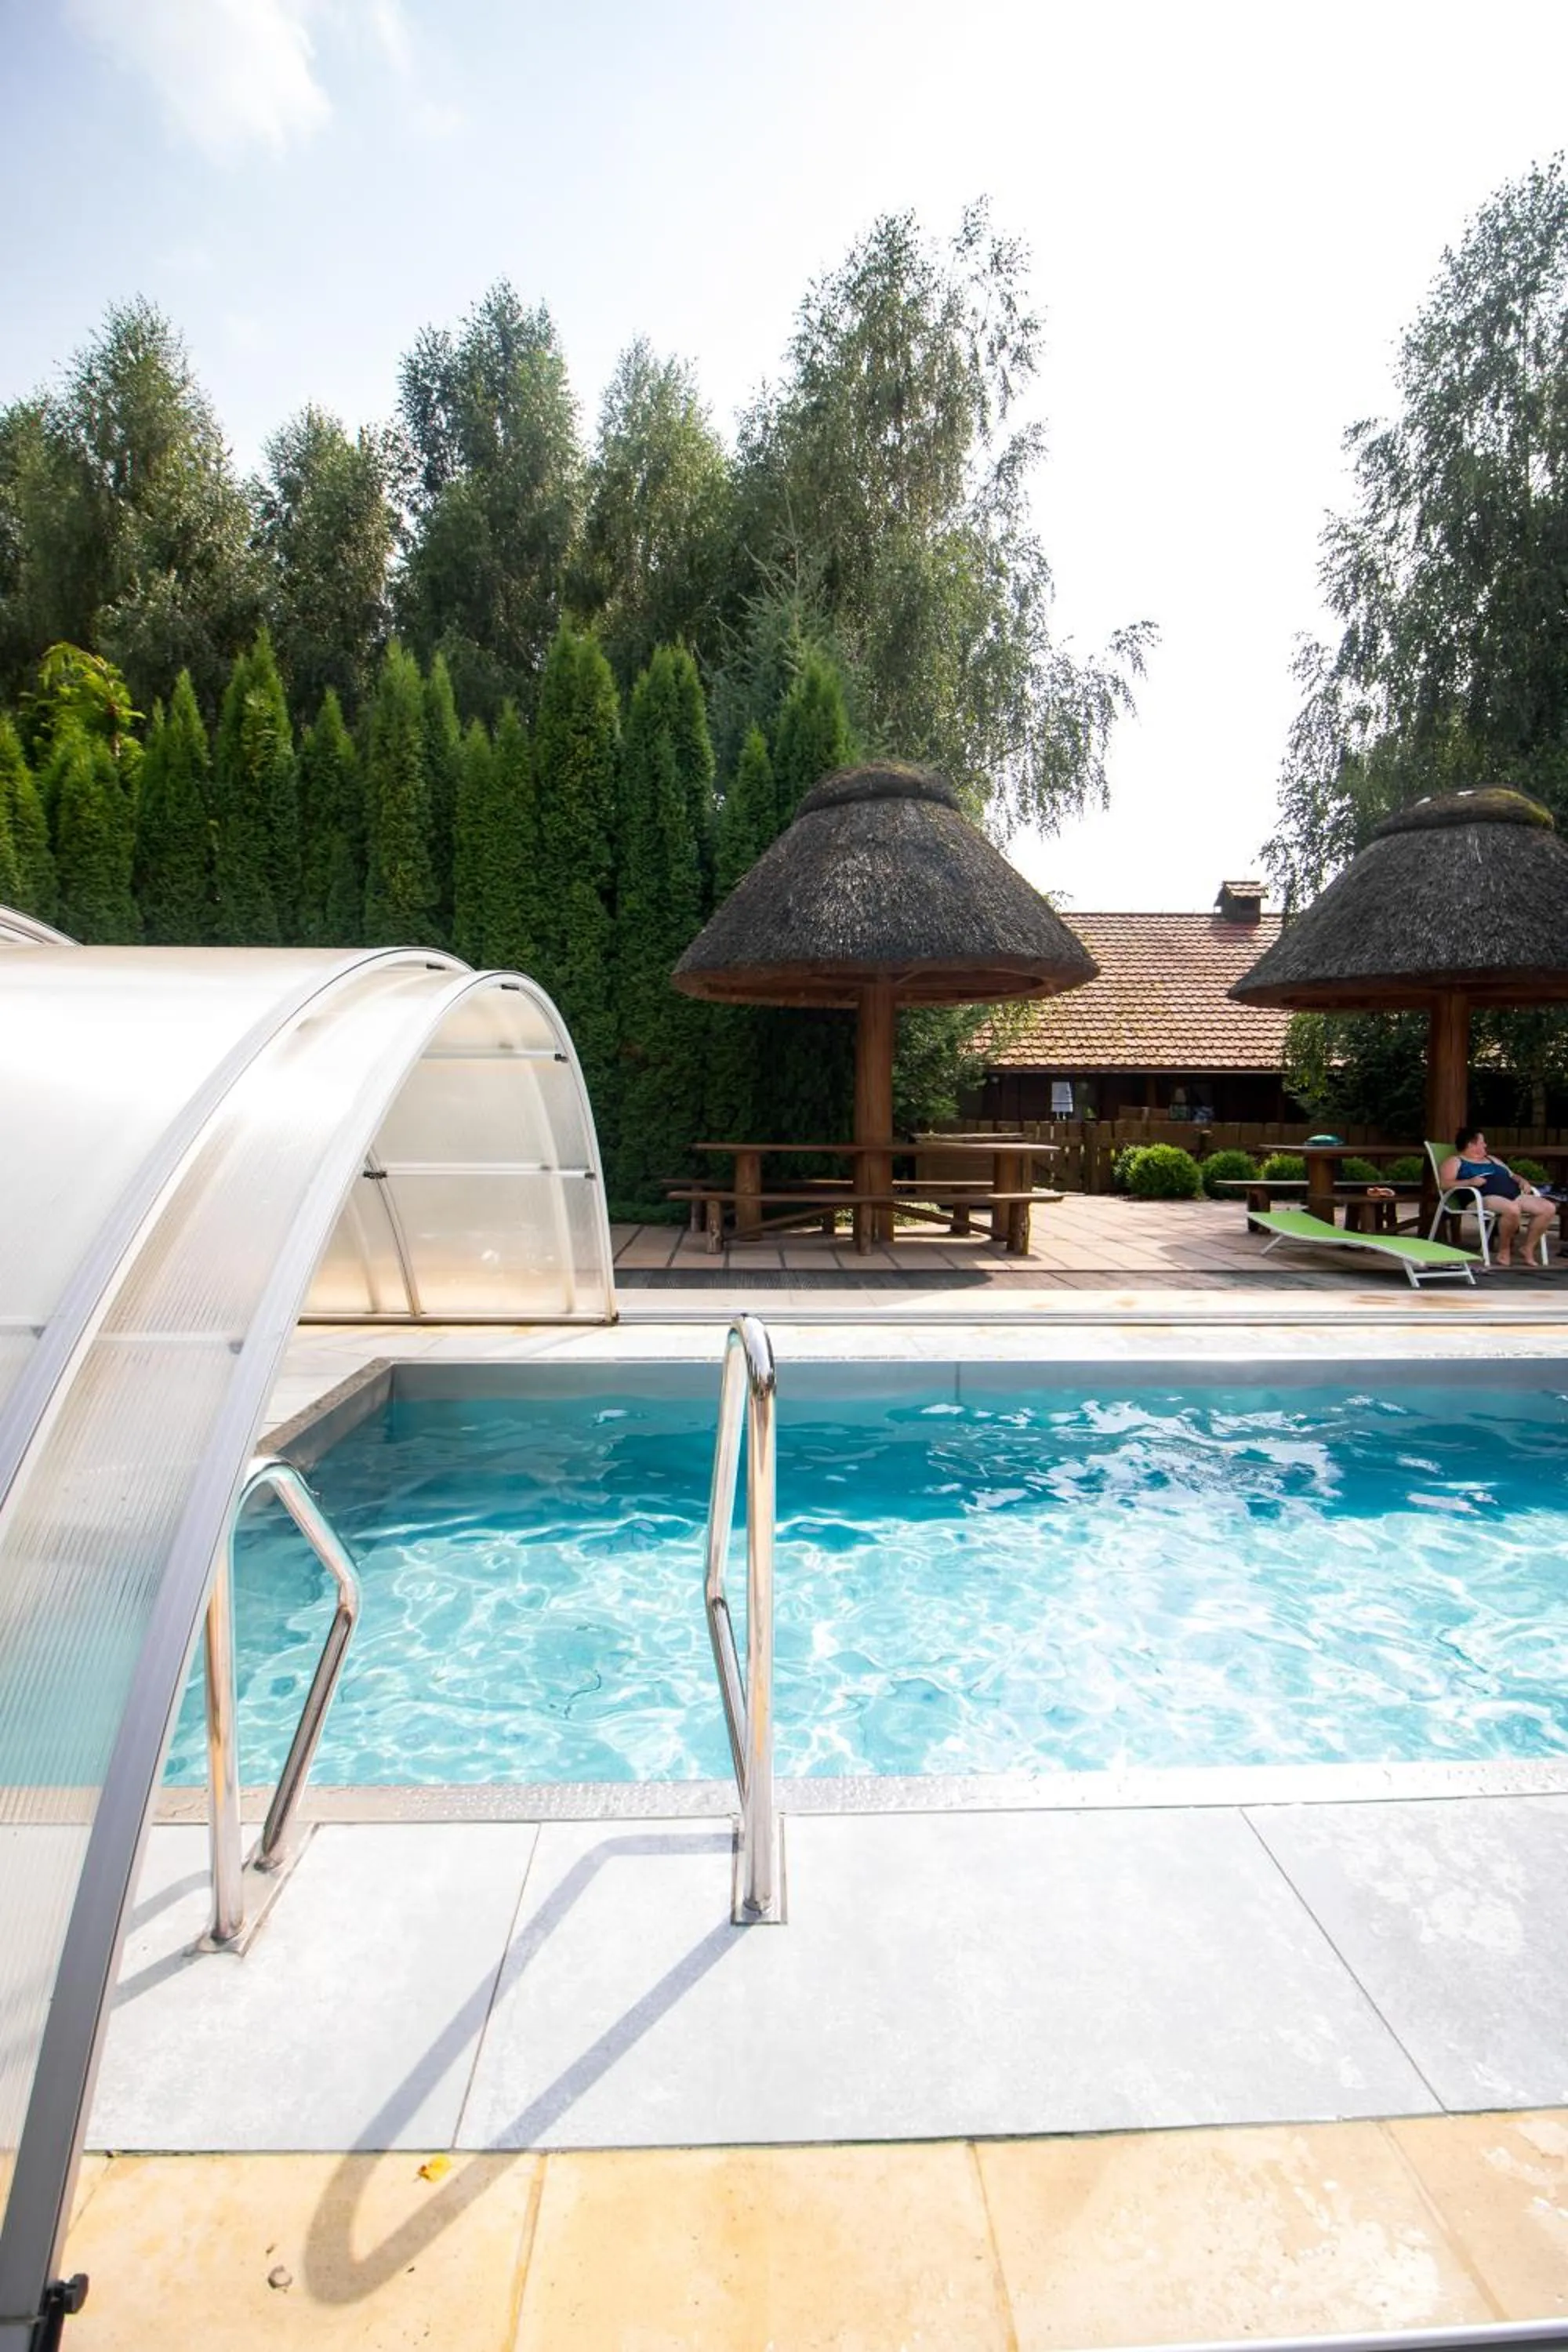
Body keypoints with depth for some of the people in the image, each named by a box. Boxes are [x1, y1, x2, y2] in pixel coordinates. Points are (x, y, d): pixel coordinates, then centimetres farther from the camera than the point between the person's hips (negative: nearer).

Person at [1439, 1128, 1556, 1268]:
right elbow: (1444, 1184, -4)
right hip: (1483, 1198, -8)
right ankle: (1504, 1250, -16)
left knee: (1548, 1208, -13)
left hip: (1513, 1195, 8)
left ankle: (1528, 1249, -3)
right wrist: (1469, 1182, -19)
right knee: (1512, 1209, -38)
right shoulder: (1455, 1161, 10)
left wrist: (1522, 1181, 11)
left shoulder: (1492, 1160, 34)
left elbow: (1513, 1176, 35)